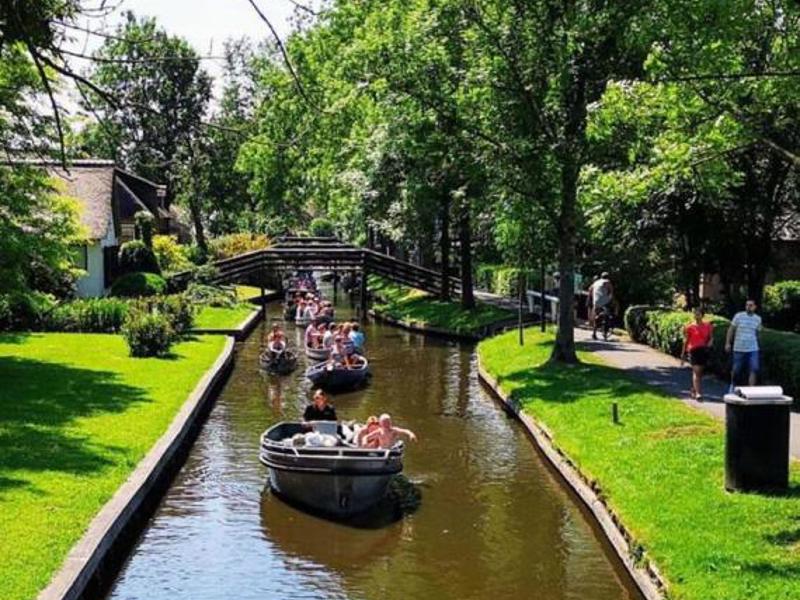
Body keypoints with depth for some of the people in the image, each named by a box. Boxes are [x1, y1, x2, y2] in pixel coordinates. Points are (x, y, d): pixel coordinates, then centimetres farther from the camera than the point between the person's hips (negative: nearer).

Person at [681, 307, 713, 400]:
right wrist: (683, 354, 6)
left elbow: (711, 337, 14)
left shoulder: (708, 326, 5)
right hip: (693, 350, -3)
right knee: (696, 371, -14)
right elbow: (686, 340, 4)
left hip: (704, 350, 4)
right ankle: (698, 393, -19)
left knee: (700, 372, 13)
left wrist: (710, 343, -10)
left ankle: (694, 390, 31)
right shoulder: (690, 327, -1)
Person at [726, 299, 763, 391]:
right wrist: (728, 343, -3)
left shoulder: (758, 319, 7)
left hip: (753, 349, 2)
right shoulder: (738, 316, -2)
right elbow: (731, 330, 2)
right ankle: (732, 385, 35)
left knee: (754, 369, -12)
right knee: (736, 370, 9)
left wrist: (758, 345, 20)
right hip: (739, 348, -2)